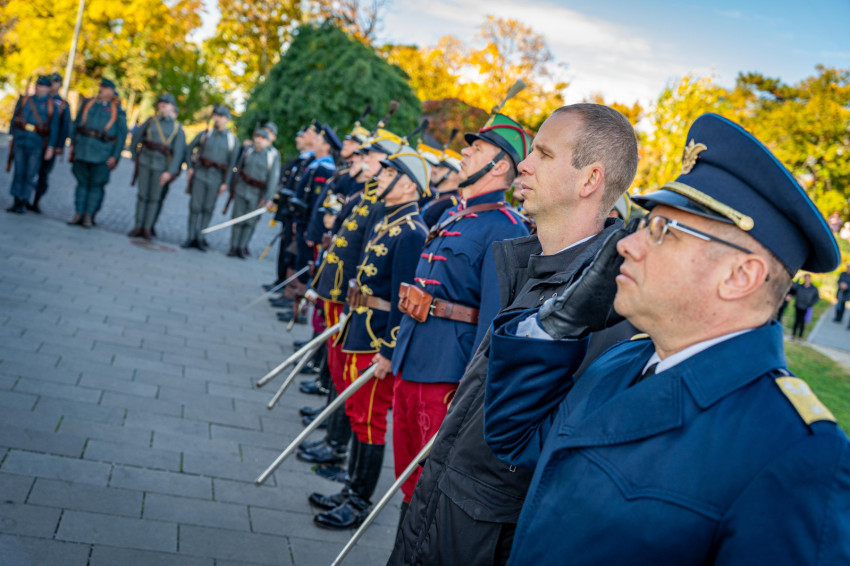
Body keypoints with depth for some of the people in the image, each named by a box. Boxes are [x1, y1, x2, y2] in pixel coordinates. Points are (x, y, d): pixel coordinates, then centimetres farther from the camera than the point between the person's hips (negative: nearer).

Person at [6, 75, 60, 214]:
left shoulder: (52, 107, 2)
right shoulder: (24, 100, 10)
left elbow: (54, 129, -2)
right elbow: (14, 119, 13)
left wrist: (51, 148, -9)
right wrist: (12, 137, 8)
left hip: (37, 145, -2)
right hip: (20, 140, 2)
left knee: (30, 175, -2)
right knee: (19, 172, 1)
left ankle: (22, 204, 5)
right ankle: (16, 202, 8)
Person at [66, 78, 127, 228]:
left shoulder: (117, 111, 1)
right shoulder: (88, 103, 12)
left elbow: (122, 135, -1)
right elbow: (76, 124, 17)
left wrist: (115, 156, -7)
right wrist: (72, 144, 11)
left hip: (102, 152, -3)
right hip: (82, 149, 3)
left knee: (96, 185, 0)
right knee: (82, 182, 7)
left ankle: (88, 216, 7)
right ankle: (78, 214, 12)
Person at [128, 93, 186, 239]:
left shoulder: (178, 128, 0)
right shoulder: (151, 121, 7)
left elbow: (178, 151, -6)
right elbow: (136, 136, 17)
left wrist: (170, 172, -13)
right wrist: (135, 155, 14)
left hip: (161, 166, -2)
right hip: (145, 162, 2)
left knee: (154, 198, 3)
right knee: (142, 195, 4)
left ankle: (147, 229, 11)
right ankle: (138, 226, 9)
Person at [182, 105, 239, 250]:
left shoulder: (232, 140, 3)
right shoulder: (205, 134, 6)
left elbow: (232, 163, 0)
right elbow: (189, 149, 12)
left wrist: (226, 183, -5)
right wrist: (190, 167, 1)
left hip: (216, 178, 0)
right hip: (200, 174, 0)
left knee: (208, 209, 2)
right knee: (195, 206, -1)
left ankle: (199, 238, 10)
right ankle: (190, 237, 6)